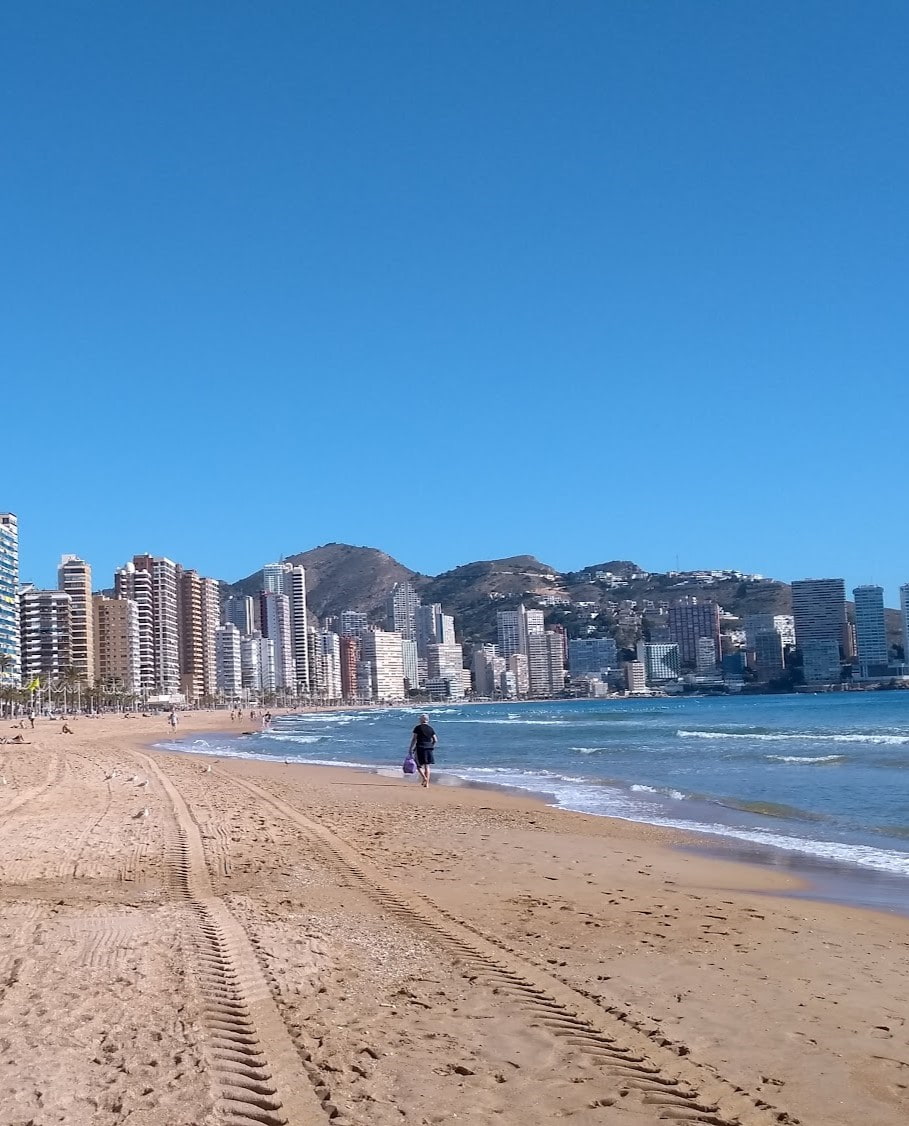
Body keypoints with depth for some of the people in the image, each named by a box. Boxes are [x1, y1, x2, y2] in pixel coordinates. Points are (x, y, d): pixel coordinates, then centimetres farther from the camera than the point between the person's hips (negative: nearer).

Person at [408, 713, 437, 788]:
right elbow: (435, 740, 5)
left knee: (419, 765, 6)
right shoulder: (430, 729, 7)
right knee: (427, 766, 9)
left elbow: (414, 739, -9)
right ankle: (427, 783, 5)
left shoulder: (418, 728, -4)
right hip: (428, 749, 4)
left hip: (420, 748, -4)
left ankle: (424, 778, -18)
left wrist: (411, 748, -4)